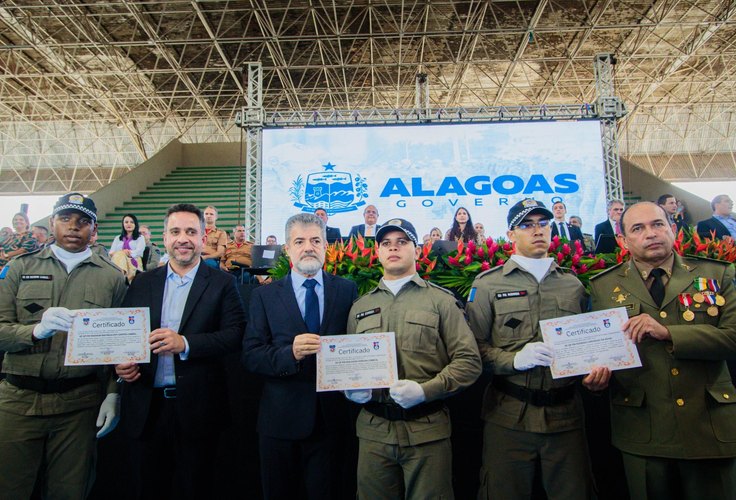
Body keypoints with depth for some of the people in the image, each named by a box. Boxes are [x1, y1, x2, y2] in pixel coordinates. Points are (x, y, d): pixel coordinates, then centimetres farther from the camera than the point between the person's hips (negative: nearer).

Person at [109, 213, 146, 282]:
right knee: (118, 255, -32)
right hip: (118, 262, 2)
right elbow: (111, 253, 13)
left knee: (120, 255, -33)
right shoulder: (117, 238, 28)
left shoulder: (140, 238, 18)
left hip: (133, 264, -2)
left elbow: (138, 252, -1)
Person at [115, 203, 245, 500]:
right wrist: (121, 363, -8)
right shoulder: (142, 283, 9)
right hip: (146, 406, 3)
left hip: (197, 407, -3)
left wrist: (185, 343, -21)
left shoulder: (221, 283, -2)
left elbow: (236, 333, -12)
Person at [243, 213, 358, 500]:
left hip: (332, 418, 0)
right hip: (281, 418, 0)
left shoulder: (347, 290, 3)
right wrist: (290, 354, -22)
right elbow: (250, 356, -5)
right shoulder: (264, 296, 1)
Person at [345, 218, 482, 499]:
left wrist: (425, 390, -17)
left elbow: (469, 361, -5)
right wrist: (350, 388, -4)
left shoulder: (441, 301, 0)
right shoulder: (360, 307, 11)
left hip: (427, 430, -3)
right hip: (373, 430, 3)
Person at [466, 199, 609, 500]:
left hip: (566, 415, 3)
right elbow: (474, 345, -3)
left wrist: (598, 366, -4)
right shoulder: (488, 283, 2)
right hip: (508, 416, -2)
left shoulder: (573, 283, 12)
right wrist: (514, 359, -18)